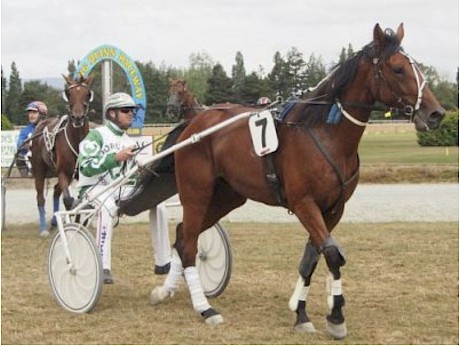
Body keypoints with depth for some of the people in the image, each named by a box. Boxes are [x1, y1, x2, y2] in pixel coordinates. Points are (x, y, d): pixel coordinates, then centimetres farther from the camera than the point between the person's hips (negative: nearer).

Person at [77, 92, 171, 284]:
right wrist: (116, 157, -24)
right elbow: (86, 167, -19)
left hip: (121, 189, 7)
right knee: (108, 205, -40)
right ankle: (103, 267, -42)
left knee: (157, 200, -13)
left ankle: (163, 262, -9)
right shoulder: (96, 136, -5)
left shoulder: (130, 142, 17)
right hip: (94, 188, -7)